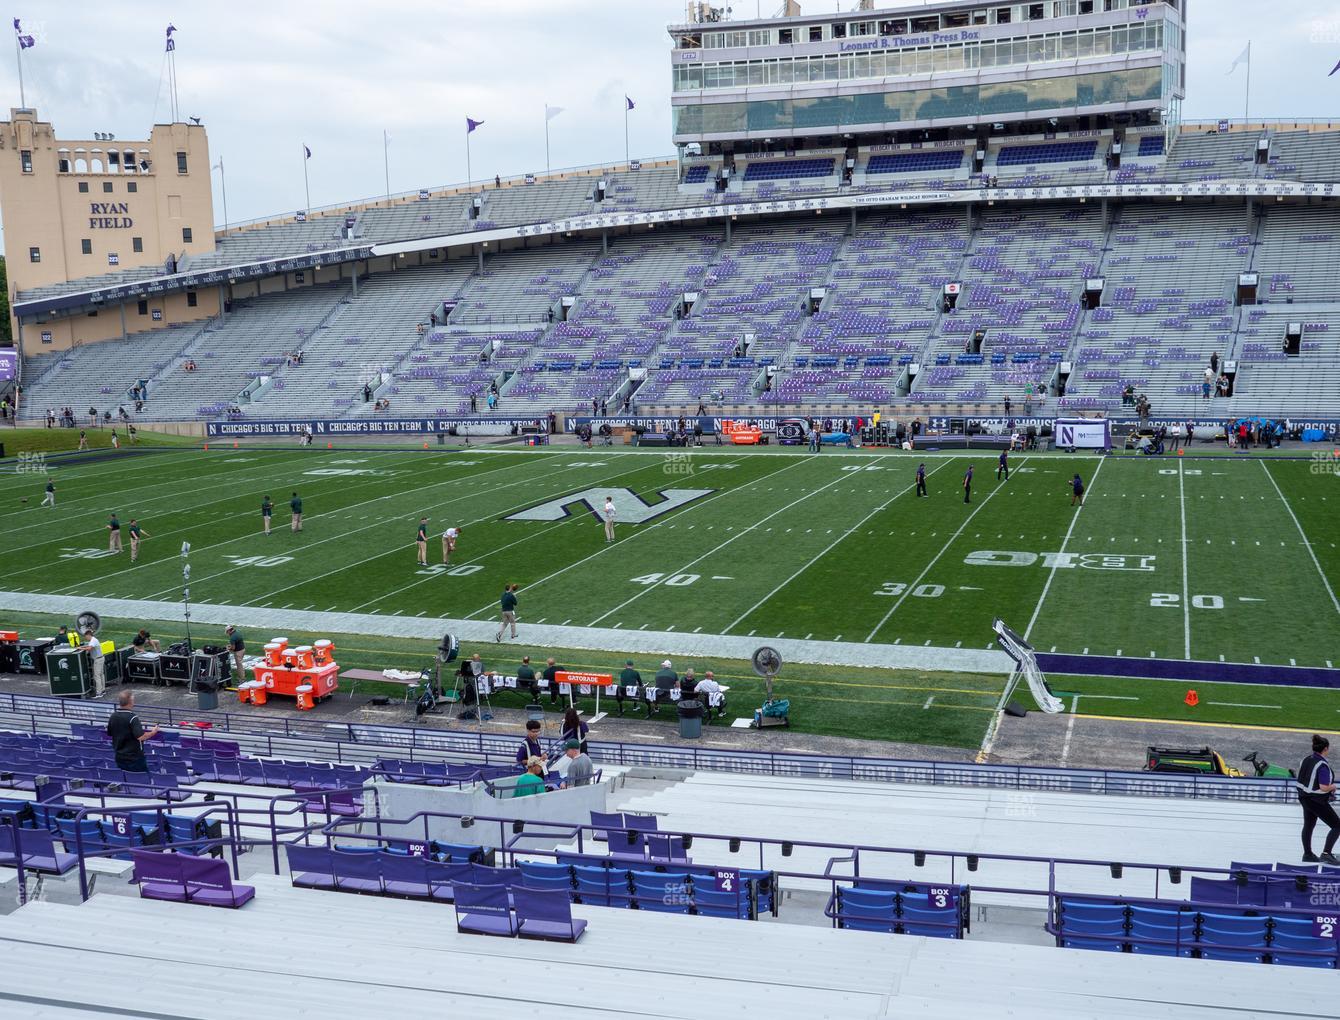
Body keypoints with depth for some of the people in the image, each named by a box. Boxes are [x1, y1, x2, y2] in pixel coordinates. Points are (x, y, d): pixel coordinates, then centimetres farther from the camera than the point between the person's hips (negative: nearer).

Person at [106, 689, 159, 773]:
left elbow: (109, 734, 15)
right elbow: (140, 737, -27)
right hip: (134, 757, -6)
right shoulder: (132, 718, -21)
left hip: (119, 757, 6)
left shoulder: (113, 717, 0)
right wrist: (153, 732, -12)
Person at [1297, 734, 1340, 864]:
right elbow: (1324, 787, -28)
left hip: (1304, 798, 9)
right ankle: (1326, 853, -2)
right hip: (1317, 802, -9)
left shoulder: (1306, 760, 2)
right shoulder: (1323, 765, -24)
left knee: (1308, 825, 21)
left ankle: (1307, 854, 32)